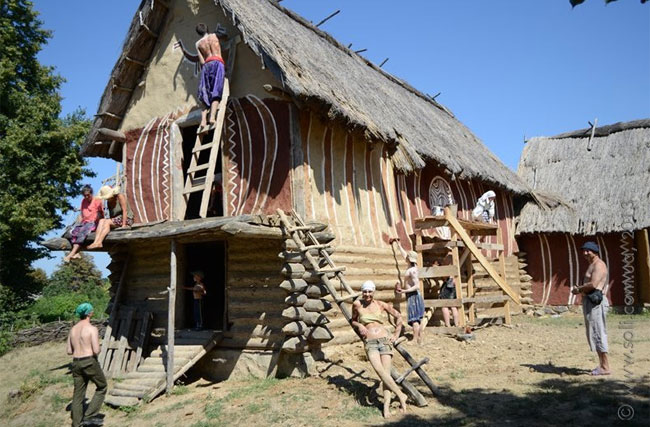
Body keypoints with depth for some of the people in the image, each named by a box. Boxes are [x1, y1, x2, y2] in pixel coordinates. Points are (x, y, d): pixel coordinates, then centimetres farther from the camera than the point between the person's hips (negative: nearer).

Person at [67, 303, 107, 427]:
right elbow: (96, 350, -17)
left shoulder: (73, 329, 9)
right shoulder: (92, 329, -12)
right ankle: (89, 415, 5)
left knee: (78, 394, 12)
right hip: (90, 363, -6)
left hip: (76, 363, 6)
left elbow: (69, 351, 12)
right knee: (101, 387, 13)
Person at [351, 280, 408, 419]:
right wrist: (359, 326, -2)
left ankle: (386, 405, -12)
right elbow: (353, 321, 19)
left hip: (385, 340, 1)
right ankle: (401, 395, -13)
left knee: (386, 372, -12)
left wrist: (396, 334, 12)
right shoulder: (357, 304, 4)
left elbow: (398, 316, 17)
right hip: (370, 343, -1)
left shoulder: (380, 304, 7)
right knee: (379, 370, -23)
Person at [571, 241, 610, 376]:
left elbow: (593, 285, -24)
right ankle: (602, 364, 22)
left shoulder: (598, 265, -12)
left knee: (597, 333, -7)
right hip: (589, 301, 11)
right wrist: (580, 289, 6)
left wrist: (578, 289, -8)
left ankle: (605, 367, -2)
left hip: (595, 302, -11)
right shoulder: (592, 265, 20)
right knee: (594, 334, 14)